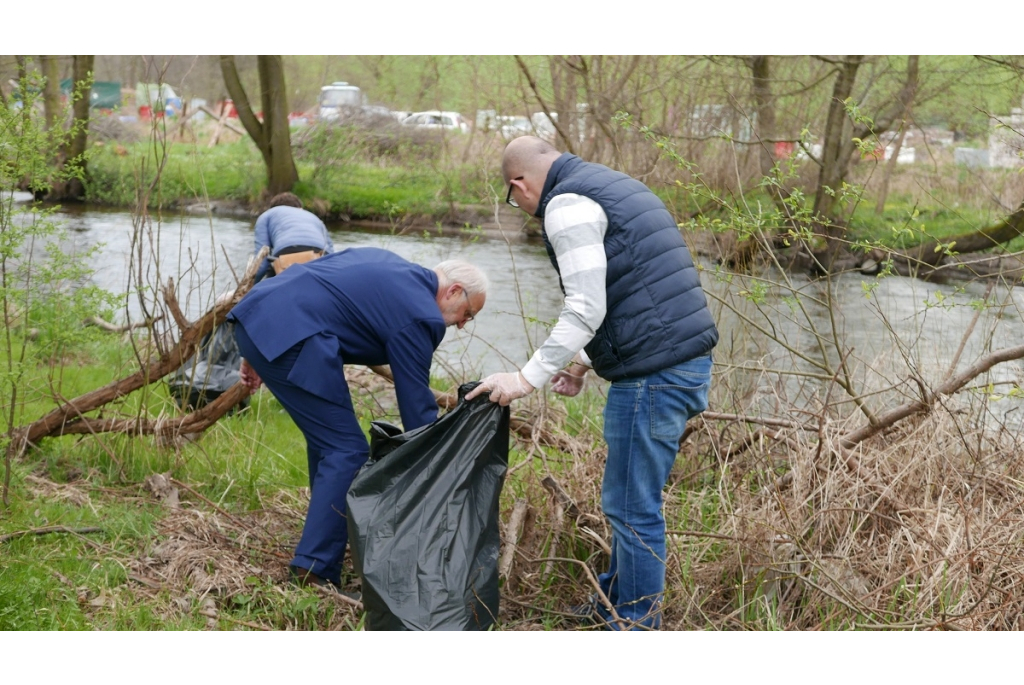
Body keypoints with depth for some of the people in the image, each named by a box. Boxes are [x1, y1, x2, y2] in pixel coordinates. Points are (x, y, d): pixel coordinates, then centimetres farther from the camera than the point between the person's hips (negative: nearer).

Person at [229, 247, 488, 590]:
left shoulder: (386, 263, 23)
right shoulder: (420, 316, -2)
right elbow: (416, 404, -1)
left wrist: (258, 353, 25)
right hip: (291, 334, -10)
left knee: (328, 439, 23)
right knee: (347, 452, -4)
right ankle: (314, 572, -9)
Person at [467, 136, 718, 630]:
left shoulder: (566, 205, -9)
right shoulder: (612, 186, 21)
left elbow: (586, 309, -17)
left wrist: (528, 378, -10)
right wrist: (582, 362, 29)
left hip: (652, 375, -10)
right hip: (688, 361, 10)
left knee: (632, 507, 0)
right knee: (629, 498, 22)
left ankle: (637, 627, 9)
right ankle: (616, 600, 35)